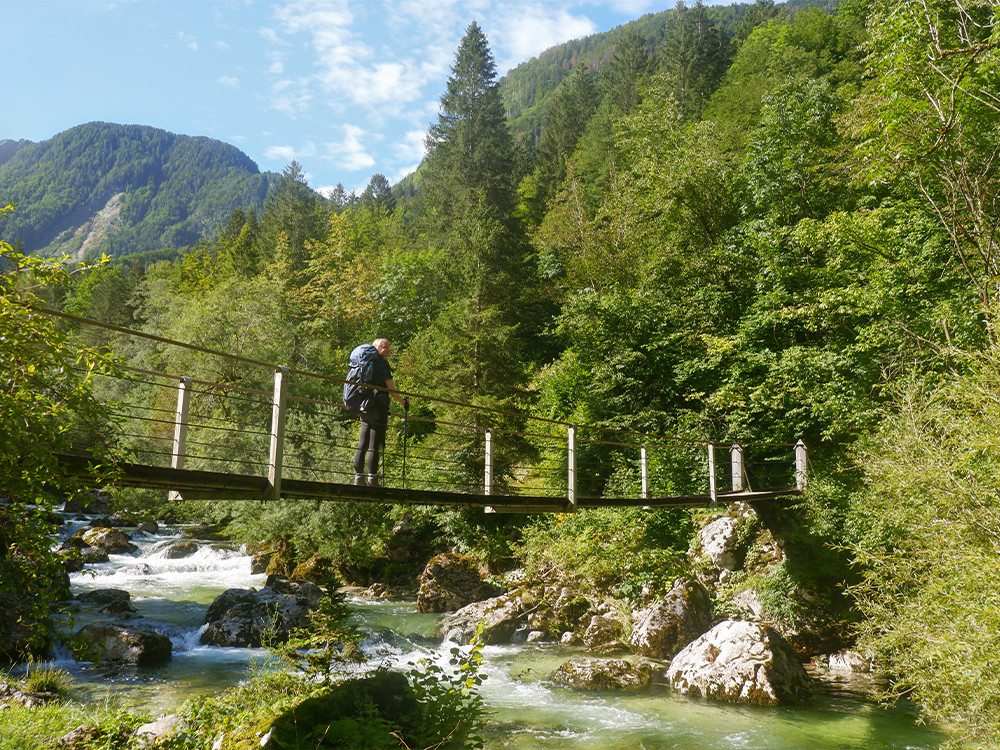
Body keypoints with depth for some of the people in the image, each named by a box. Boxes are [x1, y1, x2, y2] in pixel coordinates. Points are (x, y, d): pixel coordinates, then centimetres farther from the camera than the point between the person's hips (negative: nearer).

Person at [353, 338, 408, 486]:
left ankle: (358, 478, 11)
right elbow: (391, 388, -10)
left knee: (362, 446, 9)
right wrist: (403, 402, 2)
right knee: (374, 446, -7)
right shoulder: (382, 363, -8)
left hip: (365, 407, 8)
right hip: (378, 407, -8)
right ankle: (372, 480, -6)